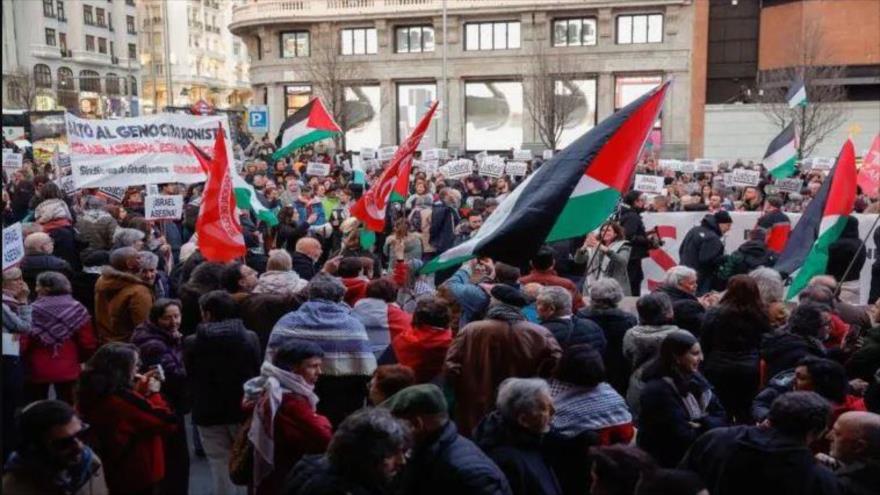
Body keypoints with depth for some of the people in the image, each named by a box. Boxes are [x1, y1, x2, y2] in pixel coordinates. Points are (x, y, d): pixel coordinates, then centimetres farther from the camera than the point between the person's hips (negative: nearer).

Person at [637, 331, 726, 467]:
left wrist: (703, 424, -15)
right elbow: (684, 439, -20)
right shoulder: (658, 391, -19)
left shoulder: (694, 379, 6)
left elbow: (721, 417, 3)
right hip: (672, 462, -7)